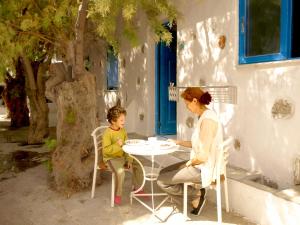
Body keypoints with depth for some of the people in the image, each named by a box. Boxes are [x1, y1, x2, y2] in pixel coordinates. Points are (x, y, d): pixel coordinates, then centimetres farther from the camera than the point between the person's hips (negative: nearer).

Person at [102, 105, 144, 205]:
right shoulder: (107, 133, -16)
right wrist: (117, 145, -30)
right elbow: (106, 150, -21)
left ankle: (137, 188, 17)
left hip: (122, 157, 7)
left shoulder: (123, 131, 4)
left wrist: (129, 159, -3)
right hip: (111, 158, -7)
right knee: (120, 171, -32)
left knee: (138, 165, -2)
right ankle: (118, 195, -9)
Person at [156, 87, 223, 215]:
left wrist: (189, 163, -9)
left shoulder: (207, 119, -25)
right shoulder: (204, 116, 6)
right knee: (163, 172, 15)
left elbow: (203, 156, -26)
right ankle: (195, 197, 12)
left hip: (203, 169, -10)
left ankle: (197, 194, 7)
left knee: (161, 181, -7)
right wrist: (178, 142, 16)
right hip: (198, 164, 10)